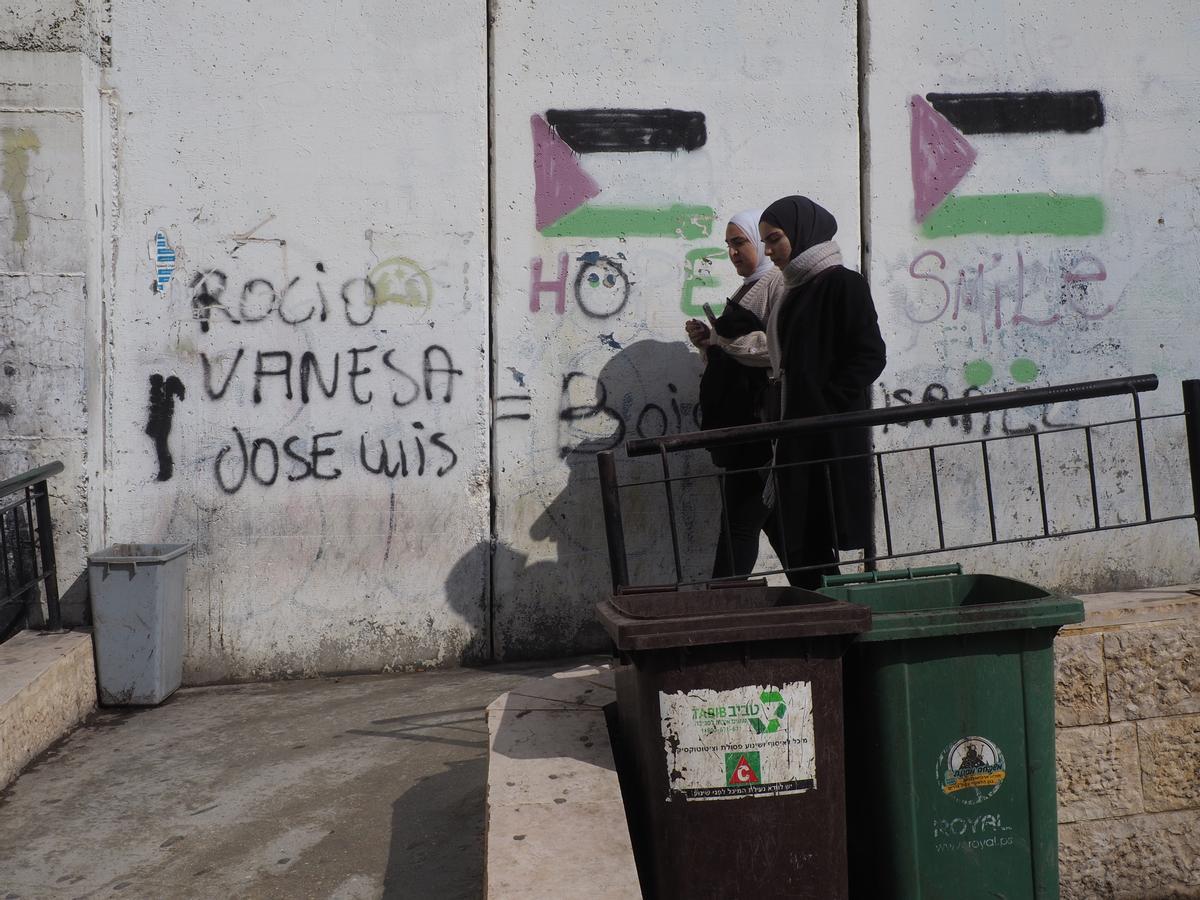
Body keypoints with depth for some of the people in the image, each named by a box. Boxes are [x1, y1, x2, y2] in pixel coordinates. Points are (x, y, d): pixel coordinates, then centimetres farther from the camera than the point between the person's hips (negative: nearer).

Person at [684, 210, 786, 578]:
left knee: (739, 521, -10)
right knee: (773, 520, 12)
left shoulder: (778, 283, -7)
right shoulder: (748, 288, 22)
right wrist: (708, 340, 8)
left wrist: (722, 337, -15)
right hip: (737, 420, 10)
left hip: (759, 421, -10)